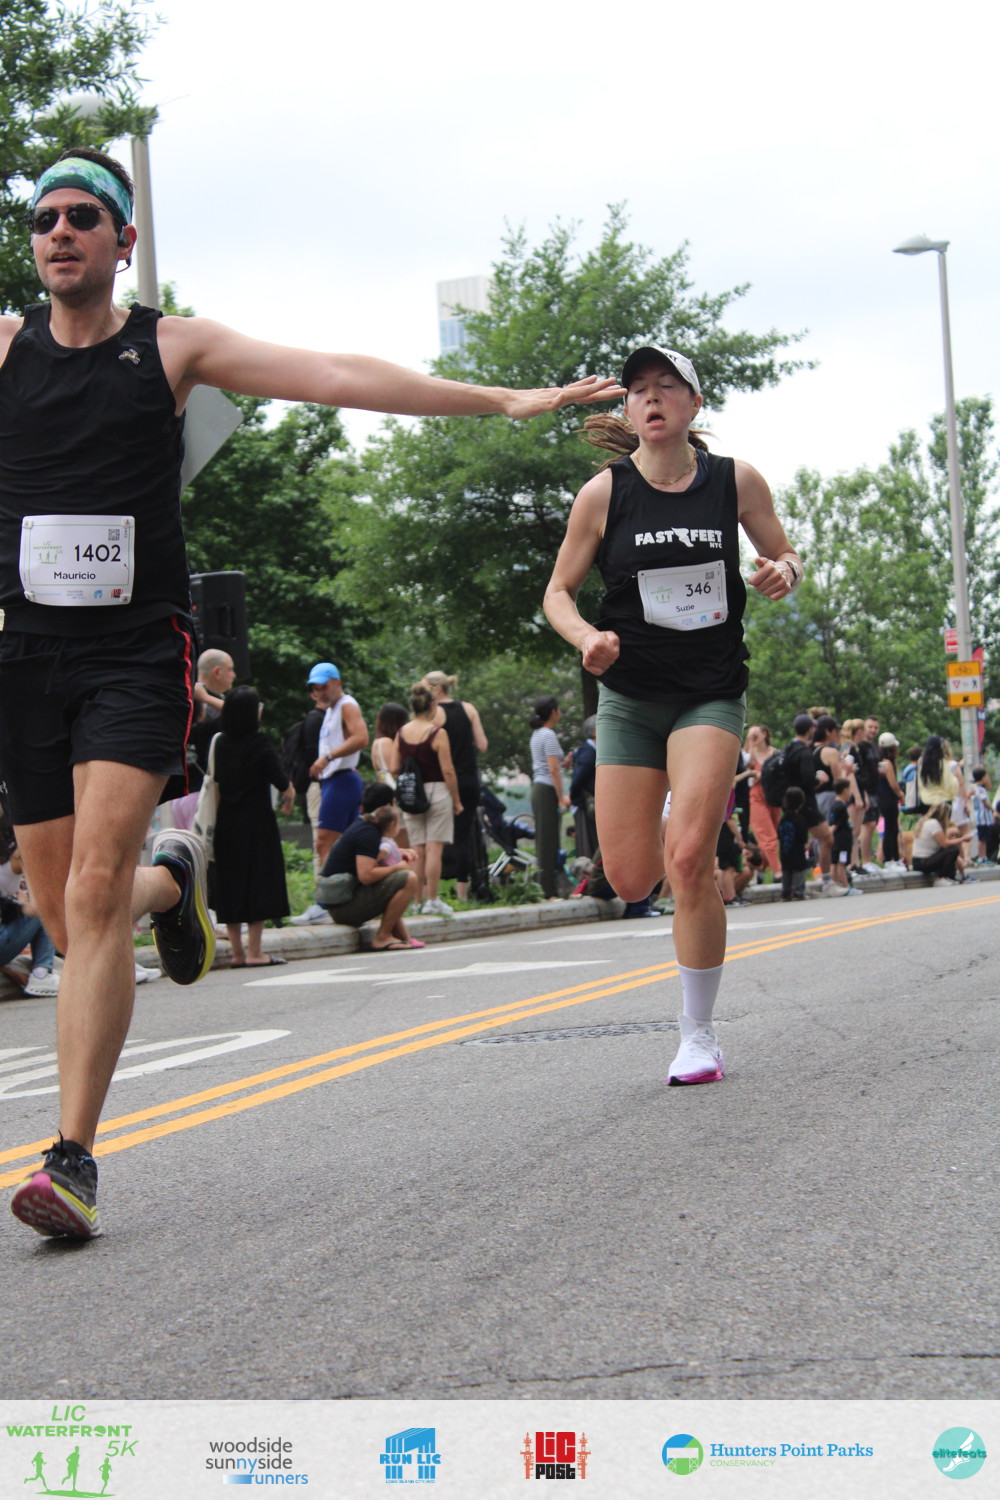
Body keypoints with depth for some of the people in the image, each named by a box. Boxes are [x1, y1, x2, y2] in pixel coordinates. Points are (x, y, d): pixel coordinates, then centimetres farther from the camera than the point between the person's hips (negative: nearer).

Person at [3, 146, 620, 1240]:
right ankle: (171, 879, 46)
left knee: (93, 896, -17)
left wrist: (503, 401, -3)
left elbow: (338, 378, 0)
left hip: (136, 651, -3)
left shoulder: (173, 347, 4)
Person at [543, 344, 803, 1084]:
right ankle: (705, 810, 38)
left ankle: (700, 1035, -5)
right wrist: (586, 637, -19)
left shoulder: (737, 481, -3)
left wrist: (783, 572, -14)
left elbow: (786, 556, 10)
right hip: (630, 697, 2)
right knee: (630, 879, -1)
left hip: (711, 693, -1)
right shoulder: (604, 493, -6)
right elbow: (559, 590, 2)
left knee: (687, 860, -20)